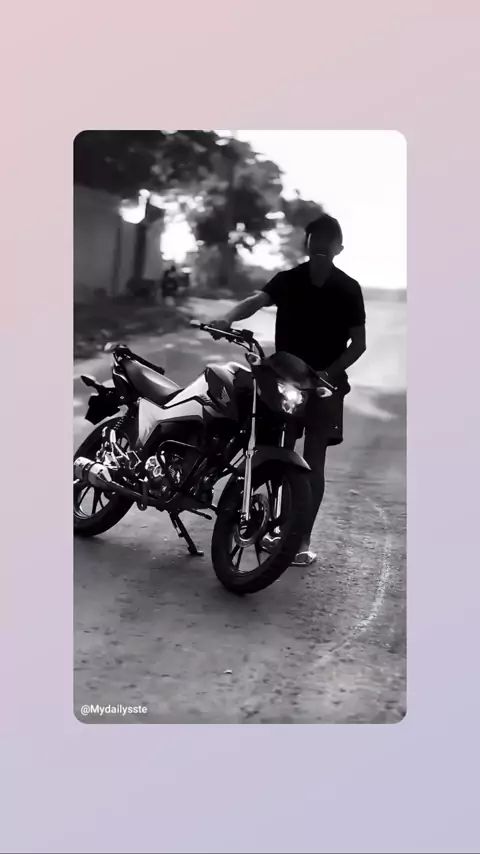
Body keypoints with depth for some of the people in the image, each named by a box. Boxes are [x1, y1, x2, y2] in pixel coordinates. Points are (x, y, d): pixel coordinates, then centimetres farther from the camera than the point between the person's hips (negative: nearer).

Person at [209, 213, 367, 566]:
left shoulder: (348, 288, -3)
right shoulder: (288, 280, 0)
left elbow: (358, 343, -2)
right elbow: (257, 299, -19)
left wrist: (330, 373, -17)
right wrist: (229, 318, -40)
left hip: (325, 383, -2)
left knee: (313, 461, -2)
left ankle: (304, 538, 4)